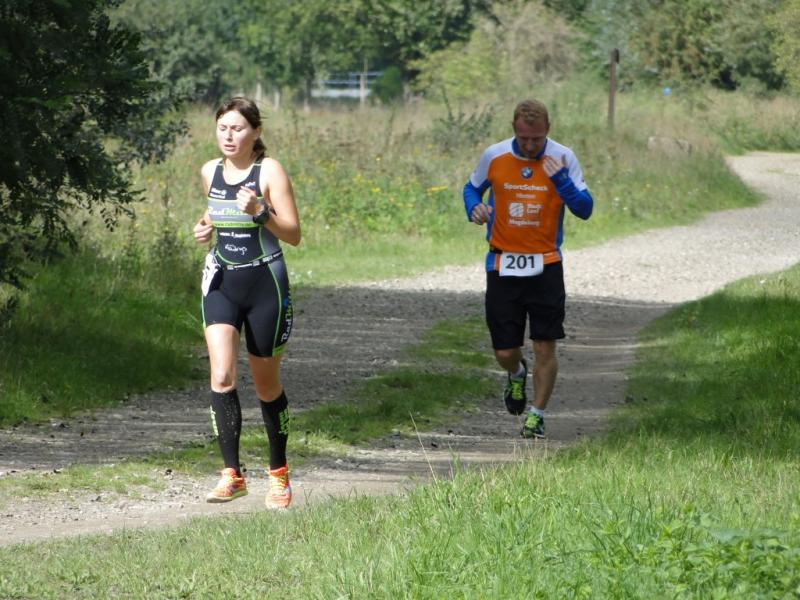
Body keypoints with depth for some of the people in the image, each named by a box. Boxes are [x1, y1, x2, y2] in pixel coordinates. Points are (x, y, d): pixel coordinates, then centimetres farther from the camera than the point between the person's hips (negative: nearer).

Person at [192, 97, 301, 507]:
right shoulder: (210, 173, 7)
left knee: (267, 385, 7)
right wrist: (206, 228, 4)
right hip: (221, 282, 3)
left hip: (265, 282, -3)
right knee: (221, 376, -17)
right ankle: (232, 474, -18)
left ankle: (279, 473, 26)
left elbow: (294, 235, -11)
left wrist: (260, 212, -27)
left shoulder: (269, 171, -8)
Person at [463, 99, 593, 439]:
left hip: (545, 266, -1)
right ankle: (517, 374, 38)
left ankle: (536, 415, 11)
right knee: (504, 352, 2)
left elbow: (584, 210, -8)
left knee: (545, 347, -4)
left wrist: (561, 180, -24)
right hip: (503, 264, 1)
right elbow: (472, 188, 15)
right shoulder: (494, 156, -3)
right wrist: (475, 207, -8)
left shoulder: (563, 159, -6)